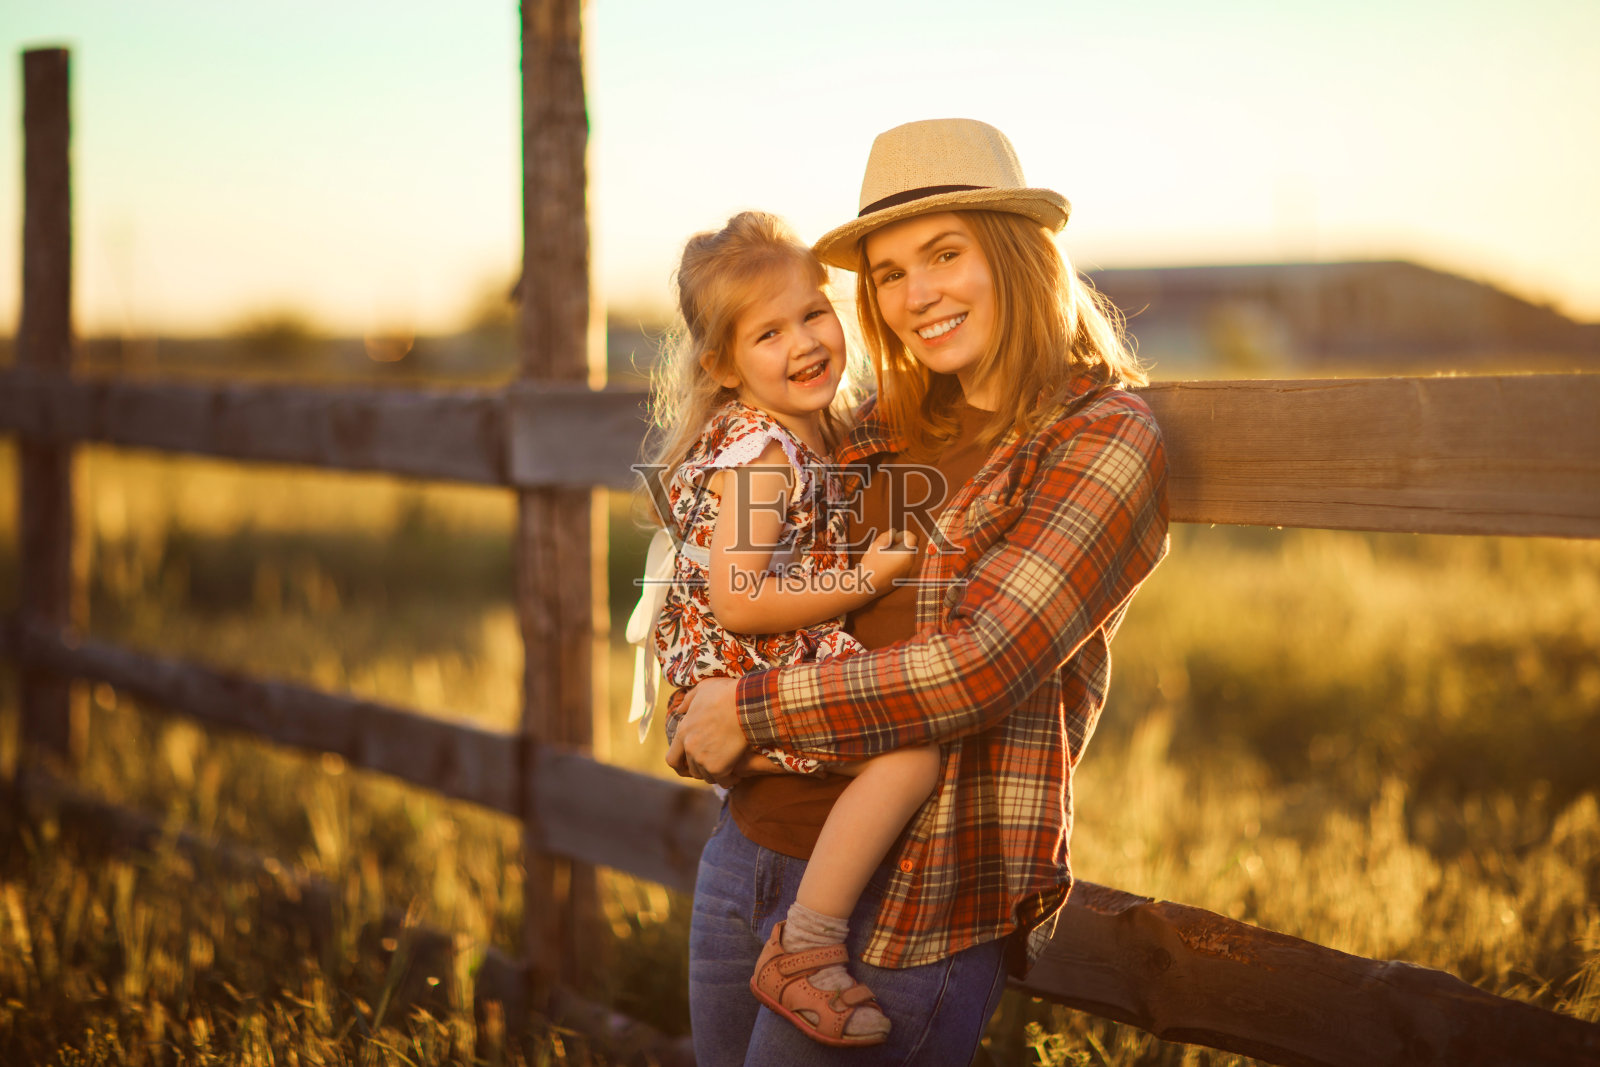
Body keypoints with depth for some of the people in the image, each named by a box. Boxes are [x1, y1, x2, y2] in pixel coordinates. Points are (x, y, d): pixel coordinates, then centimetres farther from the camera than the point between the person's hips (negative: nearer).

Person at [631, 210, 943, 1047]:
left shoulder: (820, 431, 10)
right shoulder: (757, 453, -19)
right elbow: (737, 604, -26)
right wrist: (863, 582, -22)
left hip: (794, 666, 10)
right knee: (911, 749, -26)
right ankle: (802, 952, -21)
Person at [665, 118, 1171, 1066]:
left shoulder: (1105, 437, -10)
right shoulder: (888, 430, 10)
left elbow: (983, 668, -20)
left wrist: (750, 710, -13)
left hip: (913, 903, -6)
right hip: (750, 846, 7)